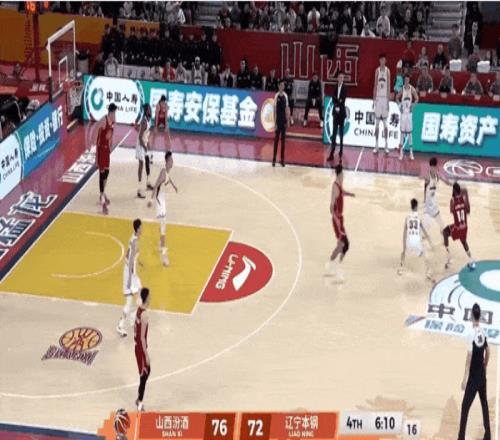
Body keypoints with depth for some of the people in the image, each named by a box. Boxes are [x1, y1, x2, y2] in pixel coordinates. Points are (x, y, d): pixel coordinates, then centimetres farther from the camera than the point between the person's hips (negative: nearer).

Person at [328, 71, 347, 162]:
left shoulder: (345, 87, -7)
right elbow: (333, 98, 2)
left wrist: (339, 107, -14)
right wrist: (336, 105, -12)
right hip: (335, 111, 4)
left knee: (341, 132, 1)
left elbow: (343, 99, -14)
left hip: (341, 112, -4)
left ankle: (340, 154, 7)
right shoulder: (335, 87, 7)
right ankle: (332, 153, 5)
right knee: (334, 132, 4)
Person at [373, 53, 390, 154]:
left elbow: (389, 86, -3)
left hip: (385, 98, -3)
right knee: (377, 123, 4)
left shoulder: (387, 70, -2)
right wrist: (374, 99, 4)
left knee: (385, 123, -1)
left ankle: (386, 145, 4)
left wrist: (388, 101, -7)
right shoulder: (377, 70, 6)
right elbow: (375, 85, 8)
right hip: (378, 98, 3)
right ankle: (376, 145, 7)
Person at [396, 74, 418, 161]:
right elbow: (397, 97, 15)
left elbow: (416, 98, 1)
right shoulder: (402, 89, 2)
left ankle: (411, 152, 5)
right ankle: (401, 151, 6)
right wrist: (400, 104, 3)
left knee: (409, 132, 1)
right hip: (403, 112, 1)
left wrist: (413, 105, -9)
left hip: (409, 113, -1)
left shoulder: (412, 88, -3)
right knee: (402, 132, 2)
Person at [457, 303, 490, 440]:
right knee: (484, 403, 19)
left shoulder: (472, 334, -18)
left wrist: (465, 378, -21)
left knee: (465, 406, -6)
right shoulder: (483, 332, 1)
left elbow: (469, 356, -22)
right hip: (482, 375, 7)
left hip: (473, 377, -7)